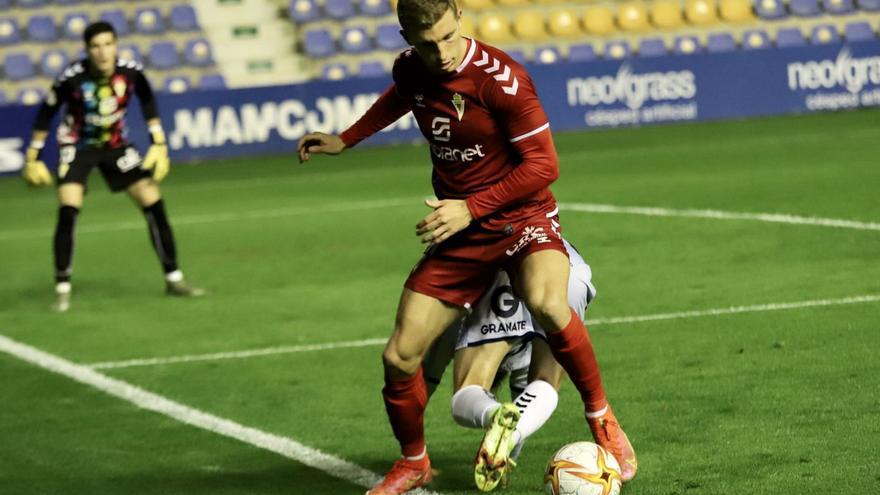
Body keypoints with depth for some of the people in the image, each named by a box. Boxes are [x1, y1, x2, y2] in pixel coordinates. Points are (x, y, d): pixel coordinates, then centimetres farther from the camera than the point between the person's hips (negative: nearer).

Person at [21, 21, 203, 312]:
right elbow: (46, 113, -12)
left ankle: (173, 279, 13)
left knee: (154, 203, -2)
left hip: (116, 145, 3)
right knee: (68, 210, -21)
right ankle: (62, 289, -9)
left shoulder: (131, 72, -20)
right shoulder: (72, 77, -27)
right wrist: (32, 158, -8)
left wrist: (159, 144, 1)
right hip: (78, 146, -3)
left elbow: (147, 100, 2)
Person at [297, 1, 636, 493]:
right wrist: (344, 141, 27)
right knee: (399, 357, -3)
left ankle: (602, 419, -15)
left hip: (522, 217, -5)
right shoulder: (410, 71, -1)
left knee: (547, 305, -38)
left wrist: (472, 208, -20)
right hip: (459, 233, 5)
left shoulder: (500, 77, -20)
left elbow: (543, 165, -18)